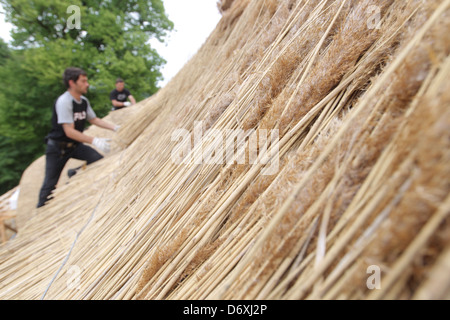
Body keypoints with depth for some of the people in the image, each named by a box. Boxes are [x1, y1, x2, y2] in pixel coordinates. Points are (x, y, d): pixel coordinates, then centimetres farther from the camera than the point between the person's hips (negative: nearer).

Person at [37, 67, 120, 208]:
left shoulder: (84, 101, -2)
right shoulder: (63, 101, -25)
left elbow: (94, 120, 8)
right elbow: (69, 131, -30)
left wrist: (115, 128, -4)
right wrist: (94, 141, -38)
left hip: (75, 145, 6)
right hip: (57, 147, -6)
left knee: (99, 160, -14)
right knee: (50, 184, 3)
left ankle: (75, 173, 12)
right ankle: (42, 208, 26)